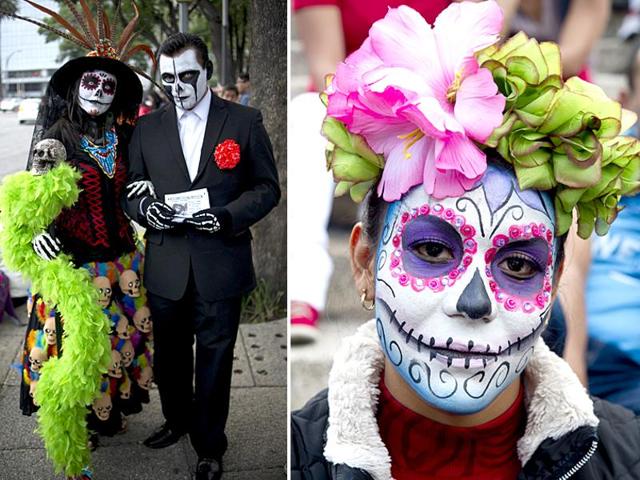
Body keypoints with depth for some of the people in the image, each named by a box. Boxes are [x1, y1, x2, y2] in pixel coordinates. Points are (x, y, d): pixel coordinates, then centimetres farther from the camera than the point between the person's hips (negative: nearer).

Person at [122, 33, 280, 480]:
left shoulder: (245, 121, -2)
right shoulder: (147, 128, 7)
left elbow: (267, 187, 0)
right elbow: (131, 189, 12)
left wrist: (227, 216, -17)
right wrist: (146, 208, -12)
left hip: (221, 265, -3)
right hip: (166, 267, 3)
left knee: (214, 360, 8)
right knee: (170, 355, 18)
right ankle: (178, 420, 44)